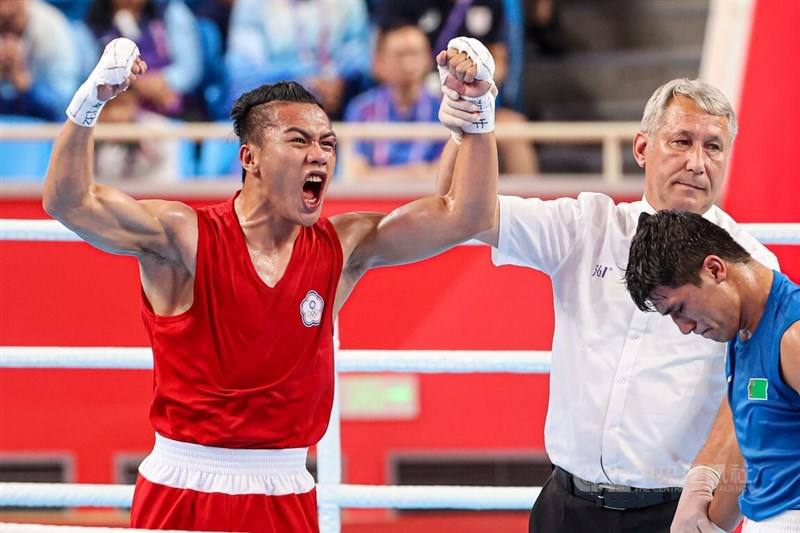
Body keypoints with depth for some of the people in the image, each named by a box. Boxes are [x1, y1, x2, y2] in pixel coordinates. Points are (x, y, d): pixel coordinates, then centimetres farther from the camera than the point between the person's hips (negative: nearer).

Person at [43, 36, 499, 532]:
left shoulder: (342, 249, 3)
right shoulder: (185, 239, -9)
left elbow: (464, 214, 2)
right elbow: (68, 202, -20)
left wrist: (476, 111, -8)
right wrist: (91, 101, -32)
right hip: (184, 490, -3)